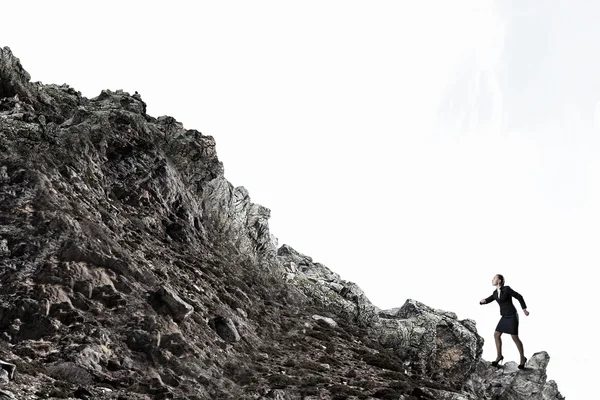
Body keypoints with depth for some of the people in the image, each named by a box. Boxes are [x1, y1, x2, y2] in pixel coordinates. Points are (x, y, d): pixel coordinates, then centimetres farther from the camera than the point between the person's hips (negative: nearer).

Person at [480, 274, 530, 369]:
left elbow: (519, 297, -8)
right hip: (505, 317, 7)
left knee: (515, 338, -5)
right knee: (496, 335, 3)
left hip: (512, 316, -7)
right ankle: (499, 356, 16)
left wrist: (524, 309, -6)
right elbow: (487, 301, 12)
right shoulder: (495, 293, 8)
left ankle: (522, 358, 11)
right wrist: (482, 301, -13)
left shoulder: (507, 289, -14)